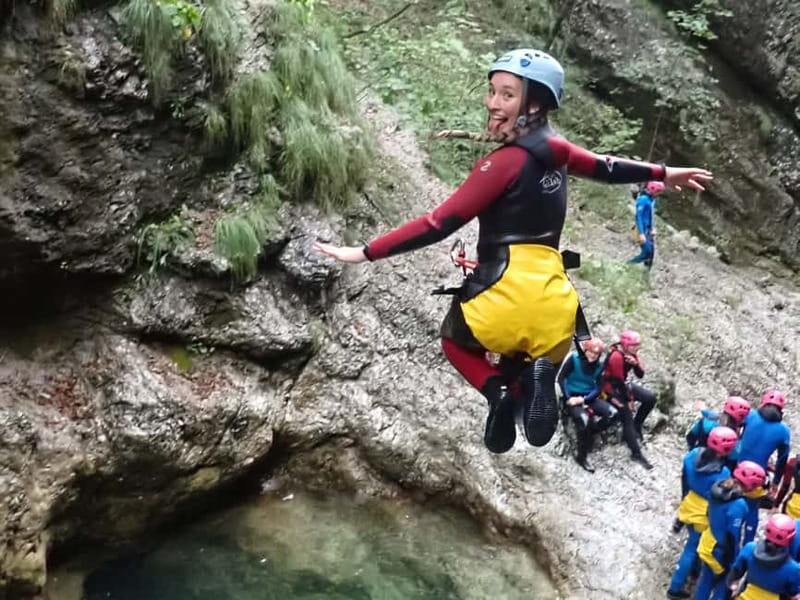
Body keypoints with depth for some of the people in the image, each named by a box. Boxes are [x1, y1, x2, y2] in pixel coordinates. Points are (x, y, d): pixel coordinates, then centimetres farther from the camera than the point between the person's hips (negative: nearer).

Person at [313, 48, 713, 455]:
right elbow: (608, 168, 27)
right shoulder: (555, 150, 9)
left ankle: (497, 389, -3)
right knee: (540, 358, 33)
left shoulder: (505, 162, -11)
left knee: (454, 340, 29)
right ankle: (539, 373, -5)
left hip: (507, 289, -5)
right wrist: (663, 174, 46)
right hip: (553, 303, 5)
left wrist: (365, 253, -13)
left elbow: (440, 223, -15)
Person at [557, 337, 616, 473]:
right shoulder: (573, 358, -10)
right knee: (583, 418, -32)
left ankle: (589, 433, -1)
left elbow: (598, 388, -1)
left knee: (612, 413, -17)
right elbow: (561, 378, -11)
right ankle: (582, 456, -16)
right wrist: (568, 398, -18)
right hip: (572, 396, -5)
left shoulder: (599, 365, 2)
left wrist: (584, 399, -17)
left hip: (588, 397, 5)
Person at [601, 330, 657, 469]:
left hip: (622, 385, 8)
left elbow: (640, 375, -4)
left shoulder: (632, 354, -3)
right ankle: (636, 453, -14)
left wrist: (635, 364, -26)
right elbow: (619, 380, -23)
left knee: (650, 398, -3)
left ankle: (635, 427, 10)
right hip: (611, 388, -8)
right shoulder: (616, 356, -28)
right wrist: (629, 399, -14)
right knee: (627, 416, -17)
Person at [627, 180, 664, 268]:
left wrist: (653, 229, 14)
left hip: (649, 230, 9)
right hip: (643, 230, -9)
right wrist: (641, 234, -26)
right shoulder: (643, 199, -21)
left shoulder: (652, 198, 6)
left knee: (651, 252, 10)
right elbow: (638, 217, -23)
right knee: (646, 253, -10)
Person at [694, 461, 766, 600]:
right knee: (722, 586, 14)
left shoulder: (718, 487, -10)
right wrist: (729, 564, -15)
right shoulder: (738, 505, -33)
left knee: (706, 579, 26)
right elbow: (732, 537, -25)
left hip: (708, 544, 7)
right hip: (722, 551, -7)